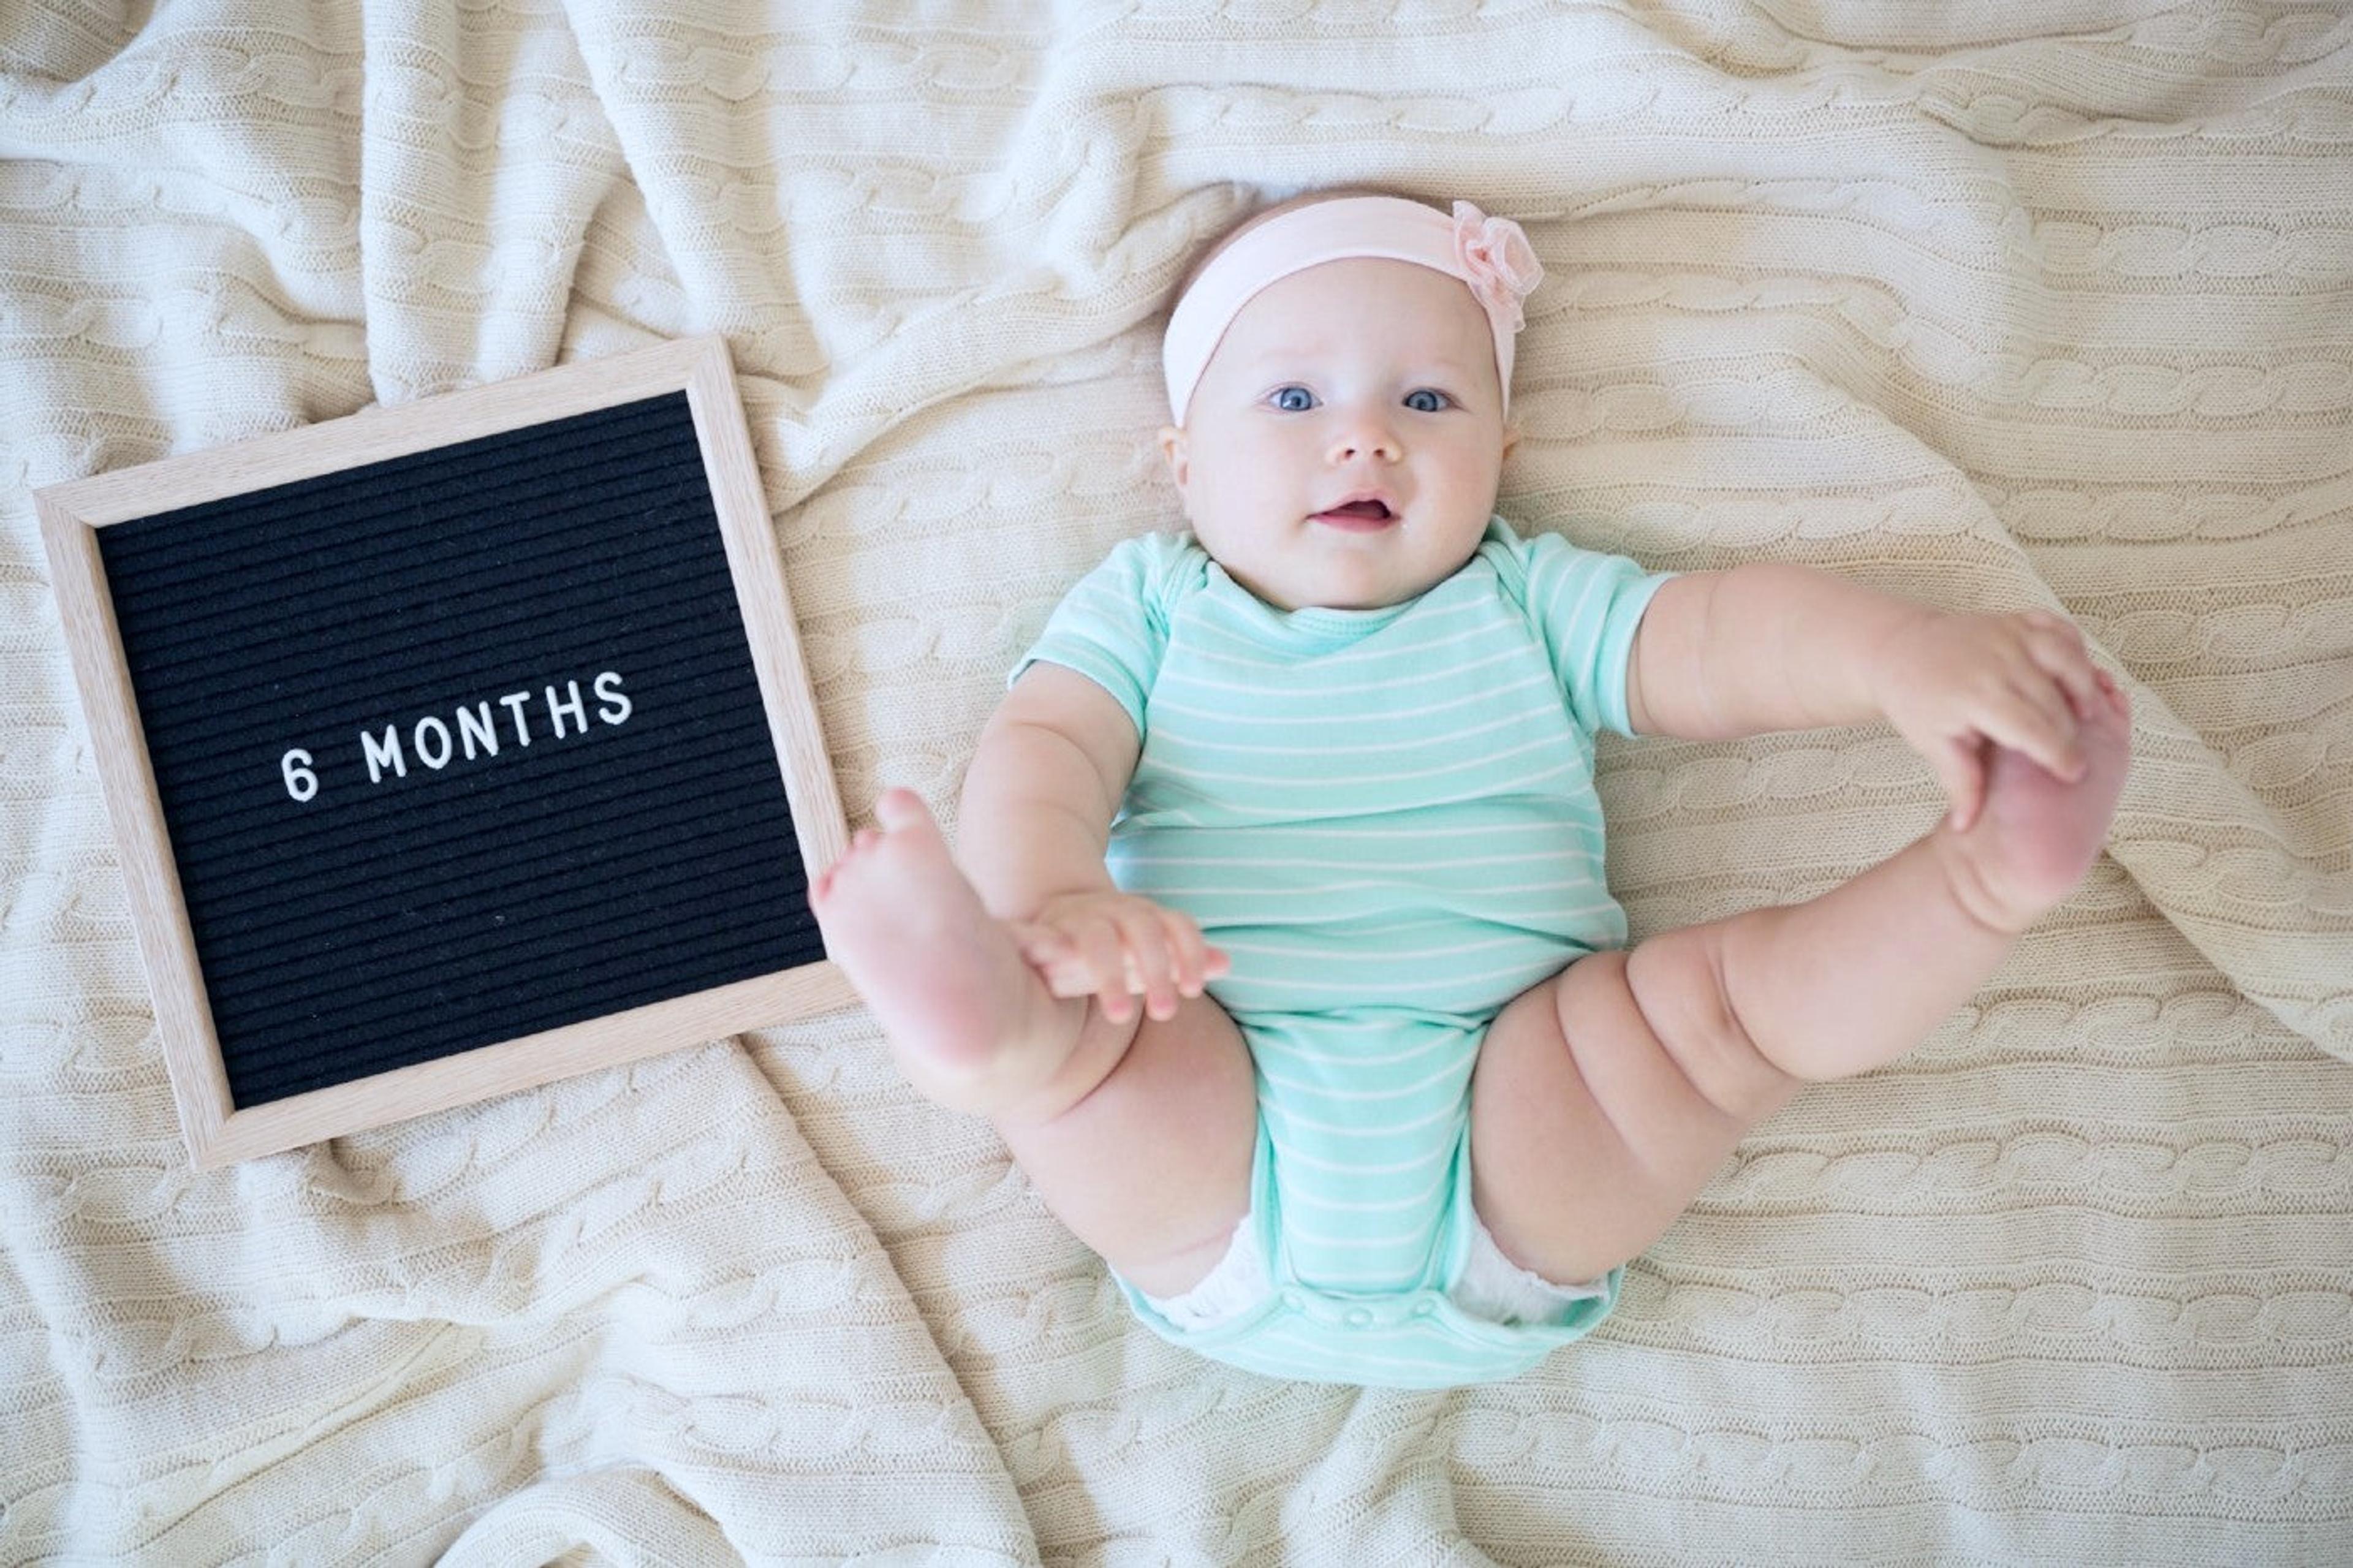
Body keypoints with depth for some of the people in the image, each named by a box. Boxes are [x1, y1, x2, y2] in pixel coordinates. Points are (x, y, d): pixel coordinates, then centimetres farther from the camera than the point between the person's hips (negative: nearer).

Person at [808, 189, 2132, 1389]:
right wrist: (1048, 897, -28)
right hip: (1208, 1161, -1)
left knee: (1719, 987, -21)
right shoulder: (1147, 603, 14)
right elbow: (1043, 746, -3)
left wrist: (1903, 654, -22)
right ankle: (995, 1025, -57)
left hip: (1513, 1157, 2)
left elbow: (1720, 640, 1)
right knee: (1072, 1011, -28)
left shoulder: (1527, 601, 16)